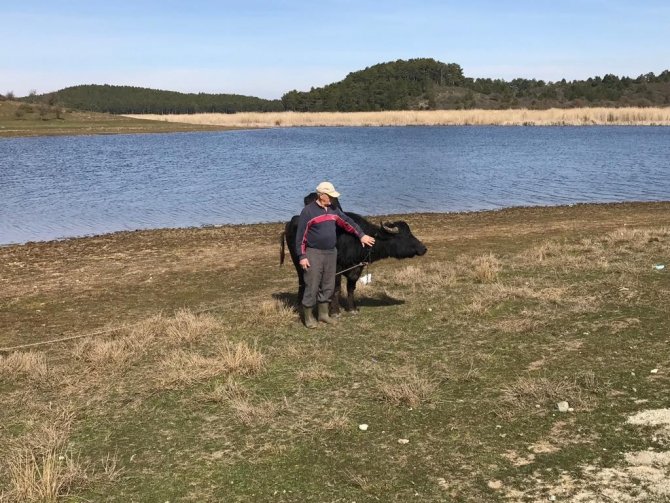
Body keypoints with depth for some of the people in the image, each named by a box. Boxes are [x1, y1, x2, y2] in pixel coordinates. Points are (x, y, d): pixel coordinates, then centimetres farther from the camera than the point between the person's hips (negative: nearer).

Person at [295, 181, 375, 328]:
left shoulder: (333, 210, 10)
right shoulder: (308, 211, -10)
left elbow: (347, 222, 21)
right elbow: (301, 236, -10)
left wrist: (361, 235, 17)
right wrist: (302, 257, -14)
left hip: (331, 253, 7)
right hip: (313, 254, -7)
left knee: (328, 286, 13)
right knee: (312, 286, -3)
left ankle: (323, 314, 26)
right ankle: (308, 317, 9)